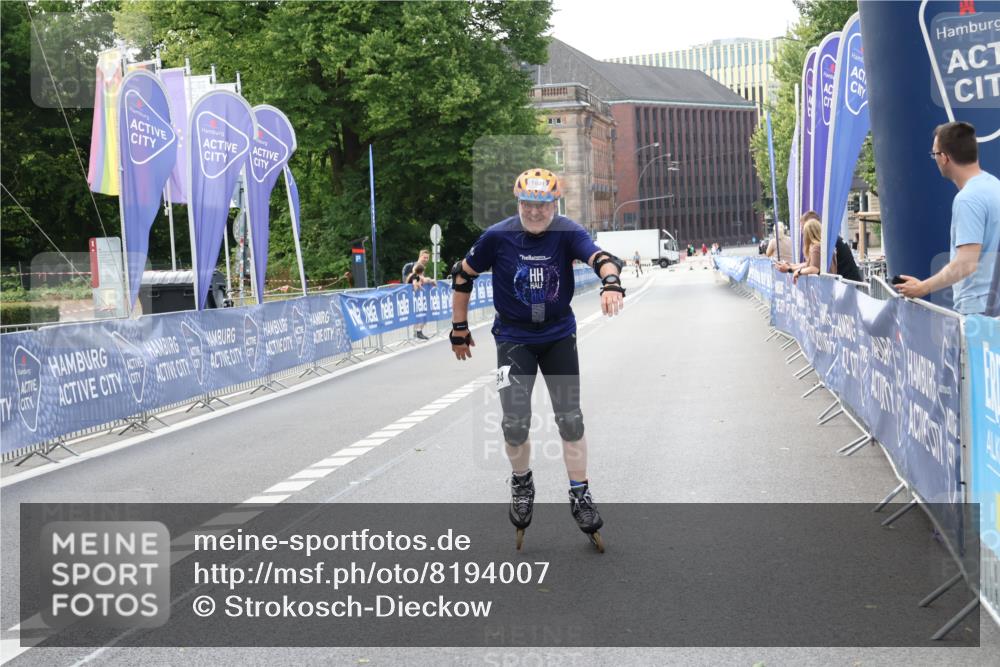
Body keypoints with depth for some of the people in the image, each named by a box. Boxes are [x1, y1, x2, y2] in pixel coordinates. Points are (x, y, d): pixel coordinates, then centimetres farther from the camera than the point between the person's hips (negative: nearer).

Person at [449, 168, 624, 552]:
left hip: (559, 336, 1)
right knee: (515, 423, -9)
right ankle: (521, 482, 20)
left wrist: (611, 284, -54)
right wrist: (459, 329, 2)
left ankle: (580, 494, 16)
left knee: (570, 418, 1)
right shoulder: (498, 237, -14)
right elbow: (462, 276, -2)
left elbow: (600, 258, -31)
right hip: (513, 337, -1)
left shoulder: (567, 233, -14)